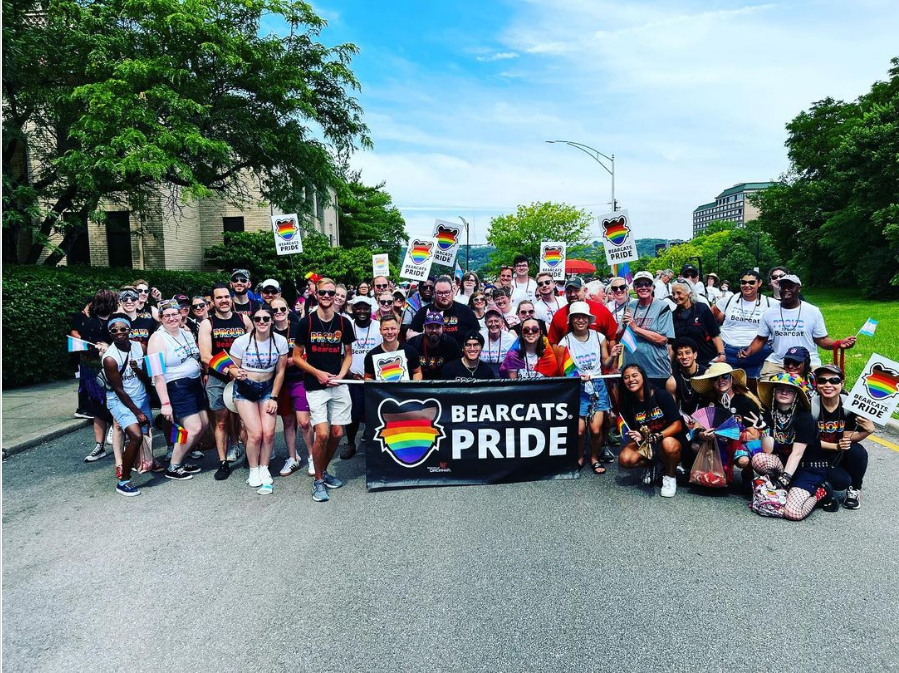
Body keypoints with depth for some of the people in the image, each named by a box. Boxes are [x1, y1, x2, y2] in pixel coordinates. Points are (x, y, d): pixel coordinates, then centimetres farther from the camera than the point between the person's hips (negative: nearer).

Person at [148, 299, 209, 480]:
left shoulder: (186, 332, 9)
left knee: (204, 423, 12)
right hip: (176, 388, -8)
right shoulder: (158, 339, -15)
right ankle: (172, 468, 7)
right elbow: (157, 375, -19)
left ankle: (180, 460, 27)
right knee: (194, 428, -11)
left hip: (195, 384, 9)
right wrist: (165, 403, -23)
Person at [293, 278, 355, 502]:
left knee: (337, 433, 3)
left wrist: (340, 375, -3)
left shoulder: (343, 323, 5)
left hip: (338, 385, 3)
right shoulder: (306, 322, -3)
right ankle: (318, 480, 6)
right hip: (315, 386, -3)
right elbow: (296, 357, 1)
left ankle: (324, 471, 27)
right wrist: (318, 373, -11)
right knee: (322, 433, -13)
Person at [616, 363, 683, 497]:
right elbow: (633, 431, 5)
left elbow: (677, 425, -17)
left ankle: (670, 476, -7)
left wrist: (656, 436, -30)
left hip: (669, 439, -3)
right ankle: (649, 465, 9)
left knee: (669, 444, -39)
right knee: (624, 459, -25)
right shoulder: (628, 403, -4)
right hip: (645, 443, 3)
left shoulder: (661, 395, -15)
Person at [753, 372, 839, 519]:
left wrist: (784, 479, -27)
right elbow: (767, 450, -8)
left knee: (792, 513, -24)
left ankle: (820, 492, 4)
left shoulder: (804, 417, -14)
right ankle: (792, 488, -7)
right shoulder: (770, 414, -1)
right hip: (783, 462, 4)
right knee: (758, 459, -28)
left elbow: (797, 453, -19)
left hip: (810, 468, -4)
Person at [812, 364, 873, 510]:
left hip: (842, 455, 3)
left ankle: (854, 489, -3)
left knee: (857, 451, -29)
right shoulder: (811, 406, -18)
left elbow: (848, 437, -10)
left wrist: (867, 431, -29)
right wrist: (836, 446, -23)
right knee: (842, 481, -28)